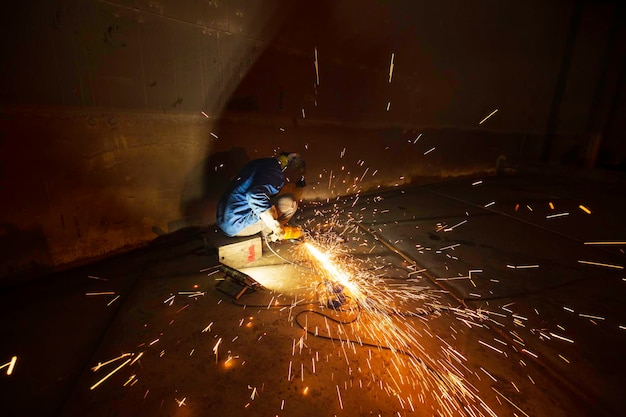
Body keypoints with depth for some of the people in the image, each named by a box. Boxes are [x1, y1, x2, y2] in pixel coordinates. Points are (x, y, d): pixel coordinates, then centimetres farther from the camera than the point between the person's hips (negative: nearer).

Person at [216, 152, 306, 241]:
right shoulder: (275, 173, -15)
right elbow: (256, 196, -34)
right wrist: (275, 226, -25)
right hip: (238, 225, -9)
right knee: (290, 201, -10)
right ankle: (266, 234, 7)